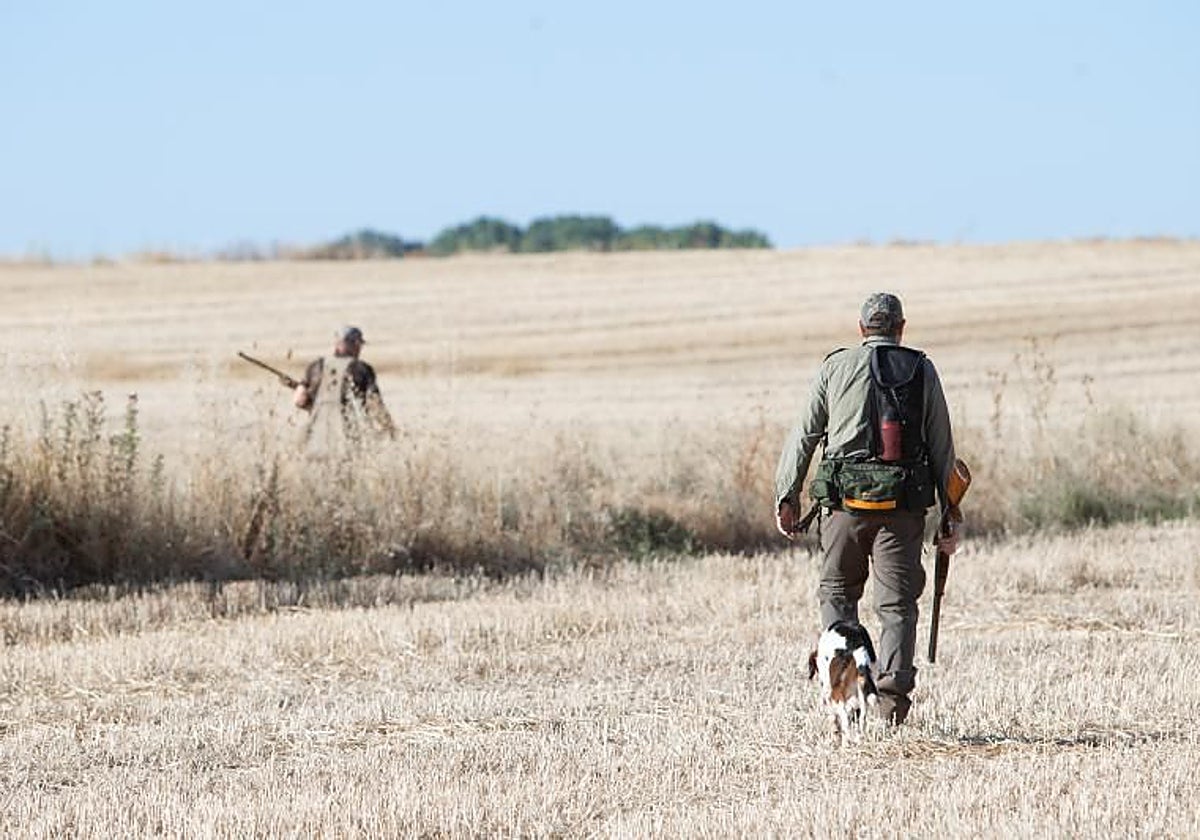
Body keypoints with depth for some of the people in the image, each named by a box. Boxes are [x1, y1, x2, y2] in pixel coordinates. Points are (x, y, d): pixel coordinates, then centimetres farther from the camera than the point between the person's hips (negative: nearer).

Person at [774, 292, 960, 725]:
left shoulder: (836, 367, 6)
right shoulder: (922, 371, 7)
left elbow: (804, 434, 4)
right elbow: (943, 448, 6)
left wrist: (787, 496, 8)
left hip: (847, 499, 0)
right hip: (904, 505, 0)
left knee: (837, 591, 15)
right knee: (897, 603, 4)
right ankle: (893, 696, -7)